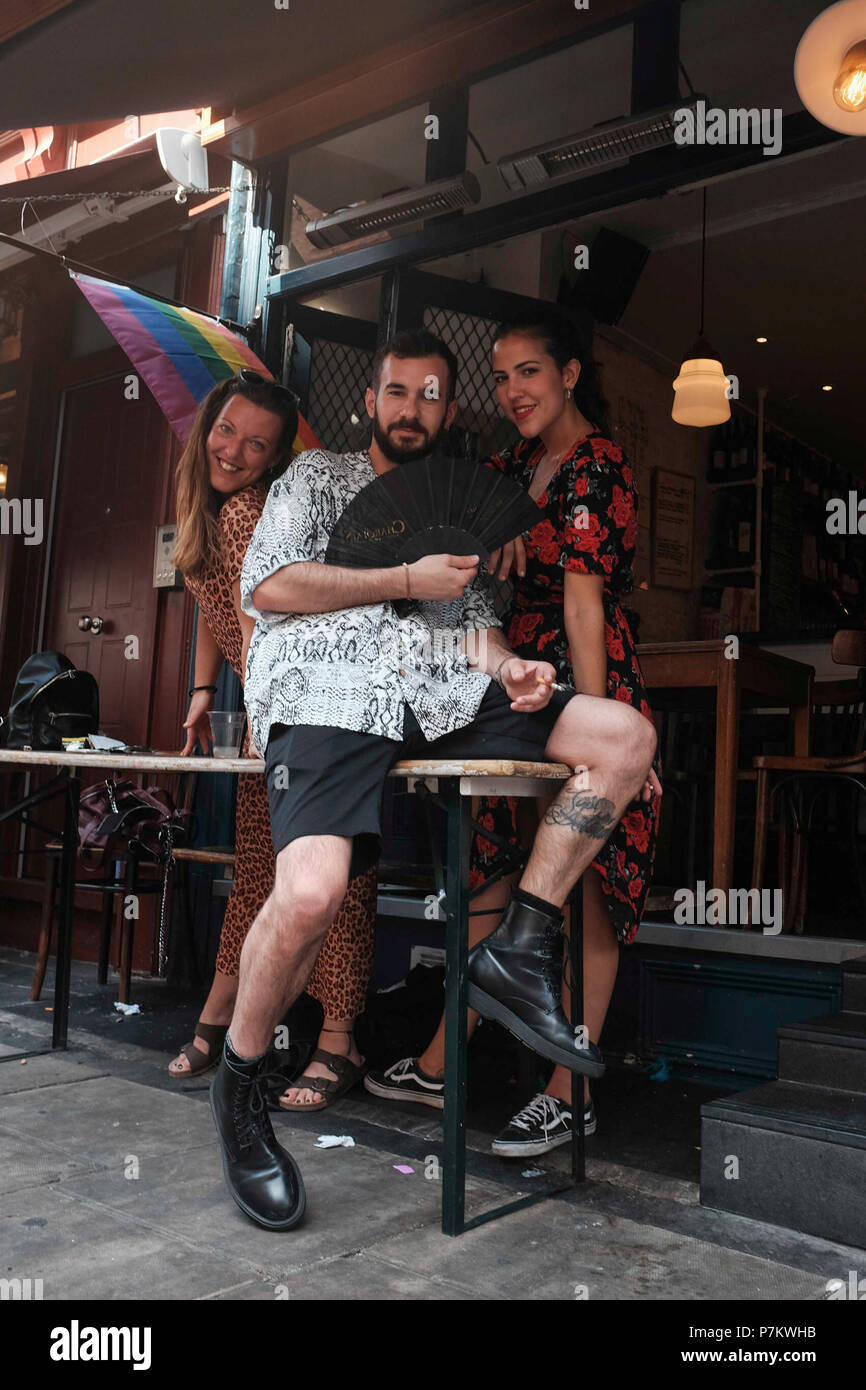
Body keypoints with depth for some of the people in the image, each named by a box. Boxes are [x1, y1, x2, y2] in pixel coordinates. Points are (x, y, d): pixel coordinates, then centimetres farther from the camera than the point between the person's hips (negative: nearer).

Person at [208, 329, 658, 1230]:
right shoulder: (319, 476, 20)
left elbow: (472, 624, 22)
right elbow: (266, 586, 4)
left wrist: (507, 667, -3)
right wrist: (406, 582, 2)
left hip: (441, 694, 5)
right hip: (330, 692, -5)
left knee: (626, 735, -13)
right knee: (311, 894, -30)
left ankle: (517, 952, -12)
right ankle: (239, 1083, -1)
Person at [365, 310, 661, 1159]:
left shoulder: (597, 467, -10)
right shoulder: (515, 467, 15)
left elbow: (584, 606, -20)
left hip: (587, 692, -8)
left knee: (585, 885, -2)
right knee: (494, 868, 10)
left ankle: (568, 1094, 7)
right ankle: (439, 1065, 20)